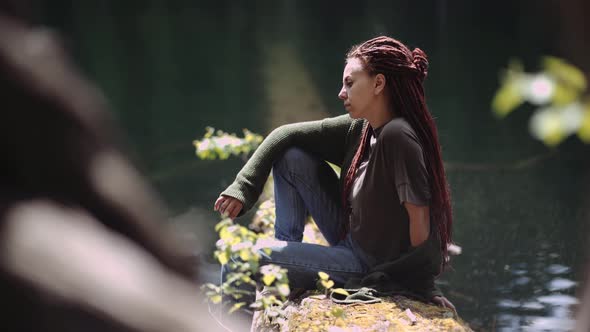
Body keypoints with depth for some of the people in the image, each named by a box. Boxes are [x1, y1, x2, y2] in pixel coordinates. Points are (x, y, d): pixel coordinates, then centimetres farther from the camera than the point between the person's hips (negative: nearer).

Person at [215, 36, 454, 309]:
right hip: (351, 240, 8)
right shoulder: (359, 130, -1)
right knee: (291, 157, 3)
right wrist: (242, 188, -5)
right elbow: (285, 135, 4)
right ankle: (286, 245, 10)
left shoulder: (397, 136, -27)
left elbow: (420, 215, -26)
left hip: (373, 265, -8)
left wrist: (417, 279, -17)